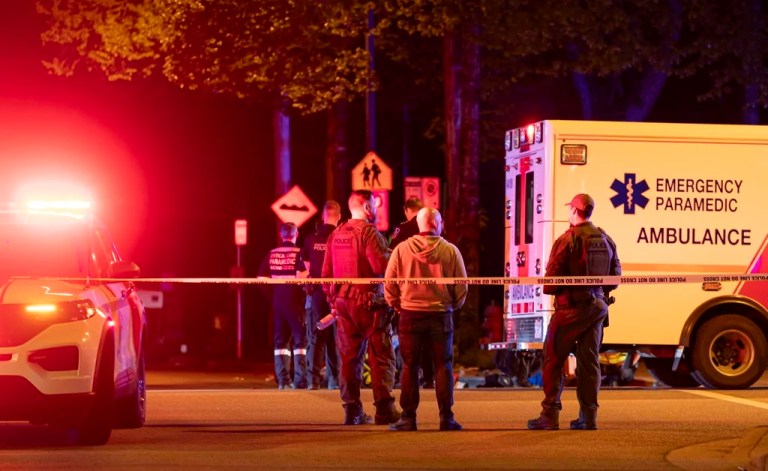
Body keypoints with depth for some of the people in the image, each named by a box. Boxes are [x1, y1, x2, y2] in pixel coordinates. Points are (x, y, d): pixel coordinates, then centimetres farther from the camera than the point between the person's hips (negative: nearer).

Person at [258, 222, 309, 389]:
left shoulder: (271, 254, 5)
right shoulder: (299, 253, -9)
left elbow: (261, 278, 4)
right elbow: (301, 276, -20)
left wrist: (272, 294, 13)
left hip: (277, 301, 5)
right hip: (295, 301, -4)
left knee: (281, 341, 11)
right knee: (300, 339, 0)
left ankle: (283, 379, 8)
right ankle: (300, 380, -6)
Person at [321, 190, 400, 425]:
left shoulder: (336, 235, 11)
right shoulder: (369, 232, -11)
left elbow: (326, 273, 14)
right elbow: (381, 265, -22)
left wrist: (333, 300, 21)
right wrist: (392, 254, -3)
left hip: (343, 302, 7)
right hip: (369, 301, -7)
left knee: (349, 356, 9)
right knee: (381, 355, -3)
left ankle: (352, 410, 9)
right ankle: (384, 409, -9)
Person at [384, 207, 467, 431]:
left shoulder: (401, 249, -3)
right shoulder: (450, 251, -5)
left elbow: (389, 285, -2)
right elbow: (462, 287, -1)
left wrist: (398, 305, 14)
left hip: (410, 314, 0)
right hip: (441, 314, 0)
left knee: (409, 366, 7)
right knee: (443, 366, 7)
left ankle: (408, 417, 5)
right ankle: (446, 417, 4)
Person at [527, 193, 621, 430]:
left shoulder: (568, 239, -13)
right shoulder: (606, 240, 7)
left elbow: (552, 277, -14)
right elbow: (615, 275, 11)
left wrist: (548, 289, 6)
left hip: (571, 307, -6)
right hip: (598, 306, 6)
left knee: (553, 359, 1)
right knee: (589, 361, 11)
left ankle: (550, 415, -3)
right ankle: (588, 416, 10)